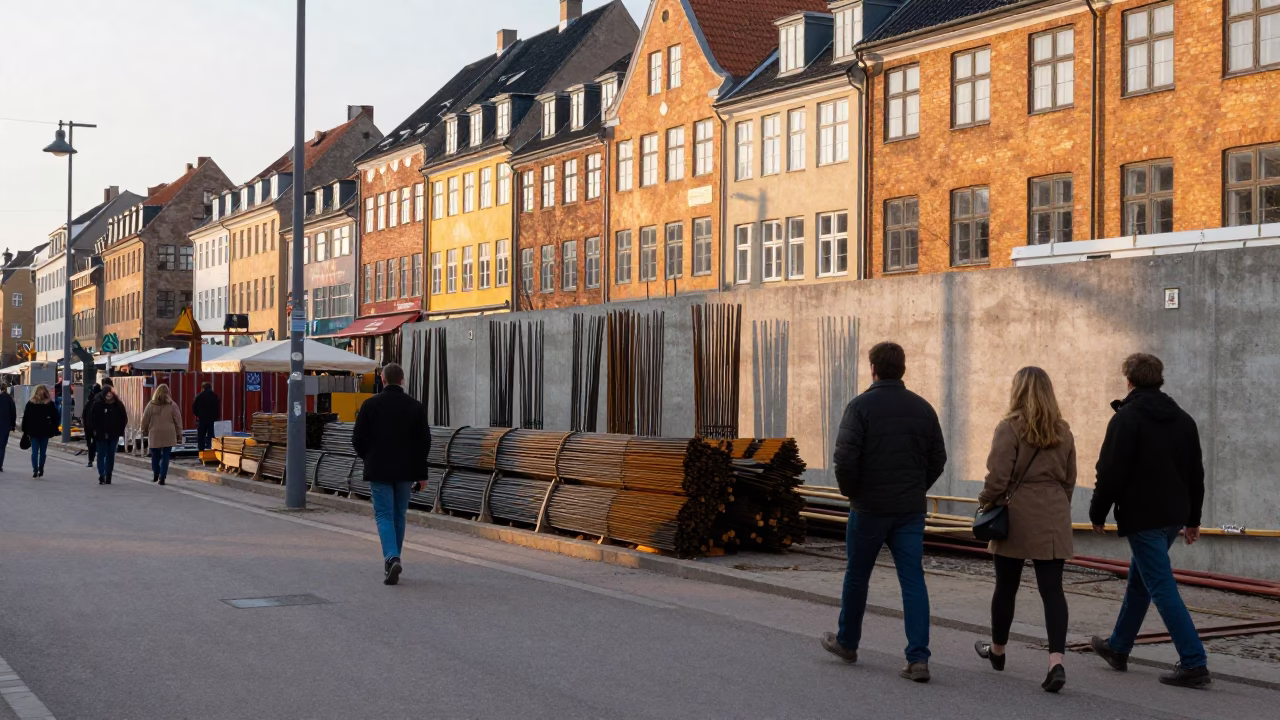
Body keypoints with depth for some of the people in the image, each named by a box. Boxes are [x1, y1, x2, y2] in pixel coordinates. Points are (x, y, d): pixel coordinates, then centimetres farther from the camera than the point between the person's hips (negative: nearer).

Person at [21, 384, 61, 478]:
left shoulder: (30, 403, 2)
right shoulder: (50, 404, -3)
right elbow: (55, 417, -1)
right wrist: (55, 429, 4)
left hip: (33, 431, 1)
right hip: (45, 431, 0)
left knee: (34, 451, 4)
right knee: (43, 451, 3)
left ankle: (35, 470, 3)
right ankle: (40, 470, 1)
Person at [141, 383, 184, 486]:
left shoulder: (151, 405, -2)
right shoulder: (172, 405, -2)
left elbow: (145, 419, 4)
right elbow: (178, 420, 0)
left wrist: (145, 430, 22)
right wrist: (179, 434, 7)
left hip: (155, 435, 1)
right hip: (169, 435, -1)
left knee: (155, 456, 16)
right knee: (165, 456, 2)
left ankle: (155, 476, 23)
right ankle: (162, 477, -5)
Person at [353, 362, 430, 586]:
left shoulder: (370, 405, -5)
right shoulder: (415, 407, 0)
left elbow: (358, 439, -3)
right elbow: (424, 442, 1)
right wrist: (419, 471, 9)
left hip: (378, 470, -2)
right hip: (405, 471, 2)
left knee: (384, 515, -2)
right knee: (399, 516, 14)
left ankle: (392, 558, -22)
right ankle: (393, 560, 21)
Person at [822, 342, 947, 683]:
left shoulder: (861, 406, -10)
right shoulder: (923, 408, 4)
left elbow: (845, 457, -17)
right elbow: (938, 459, 8)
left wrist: (850, 491, -1)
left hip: (869, 508, -3)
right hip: (911, 510, 3)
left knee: (857, 577, 14)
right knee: (913, 580, 1)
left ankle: (847, 642, 31)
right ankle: (918, 658, -7)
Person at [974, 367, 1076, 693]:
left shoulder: (1011, 427, -9)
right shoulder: (1063, 431, 9)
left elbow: (998, 475, -14)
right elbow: (1069, 479, 15)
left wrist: (987, 502, 2)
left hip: (1017, 515, -4)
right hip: (1054, 519, 4)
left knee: (1006, 587, 12)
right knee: (1052, 589, -1)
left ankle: (997, 651, 31)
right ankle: (1057, 662, -14)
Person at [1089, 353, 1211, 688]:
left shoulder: (1126, 418, -12)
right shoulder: (1183, 419, 11)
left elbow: (1111, 472, -15)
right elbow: (1196, 474, 15)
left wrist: (1098, 513, -3)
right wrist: (1192, 518, 22)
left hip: (1142, 518, -8)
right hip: (1173, 516, 8)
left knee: (1162, 588, -7)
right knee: (1139, 582, 21)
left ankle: (1194, 664, -12)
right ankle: (1118, 648, 33)